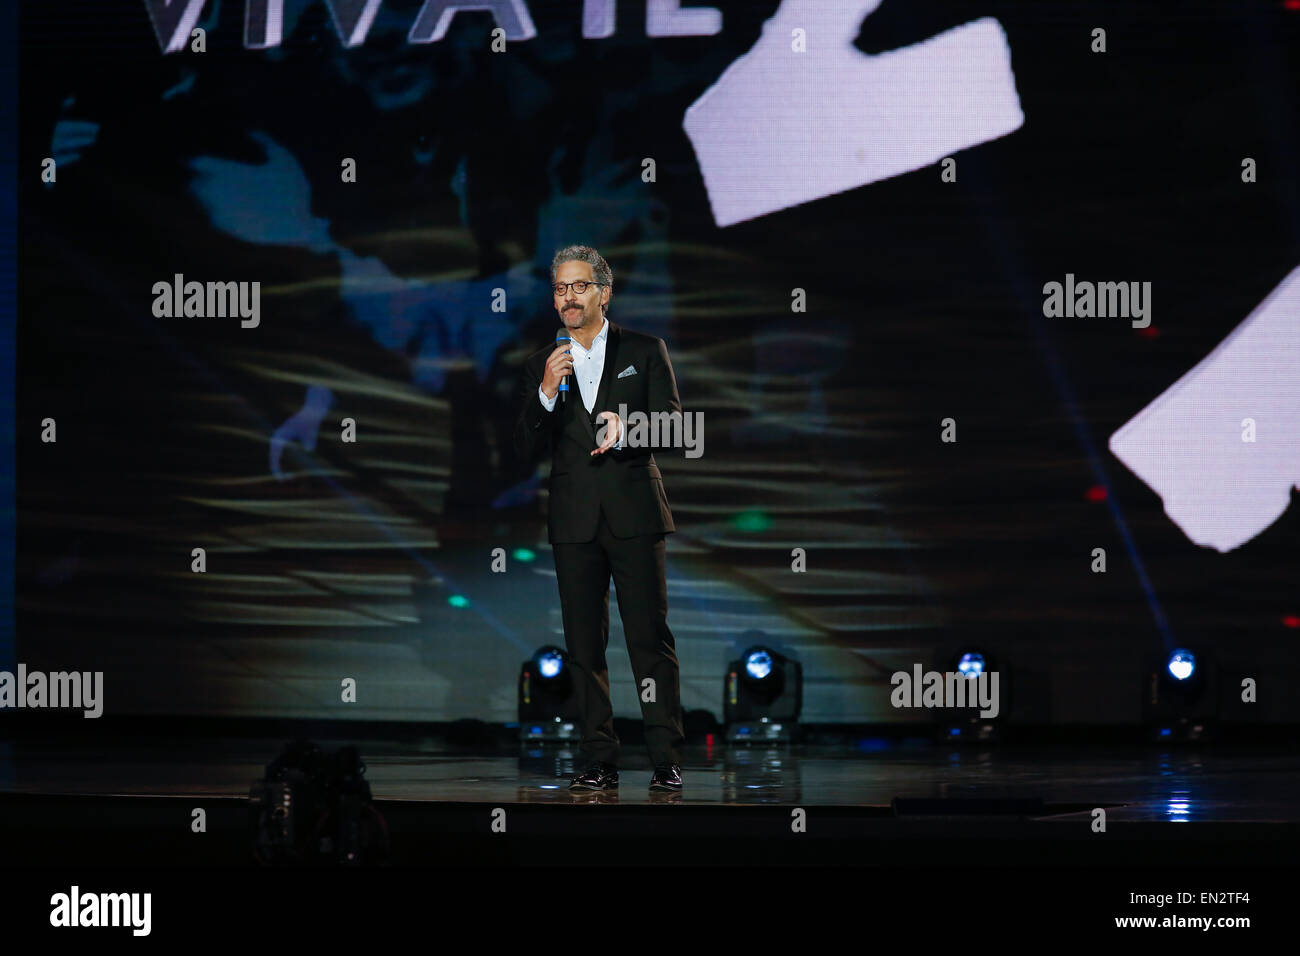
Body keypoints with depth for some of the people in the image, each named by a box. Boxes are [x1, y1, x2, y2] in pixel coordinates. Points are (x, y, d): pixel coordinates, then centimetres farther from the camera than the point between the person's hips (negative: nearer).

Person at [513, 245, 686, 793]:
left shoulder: (644, 351, 7)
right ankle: (600, 763, 5)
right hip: (574, 518, 3)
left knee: (650, 637, -7)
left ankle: (667, 762, -7)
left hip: (634, 513, -3)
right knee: (584, 645, 2)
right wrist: (545, 393, -10)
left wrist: (624, 429, -20)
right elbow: (525, 451, 6)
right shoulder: (540, 366, 13)